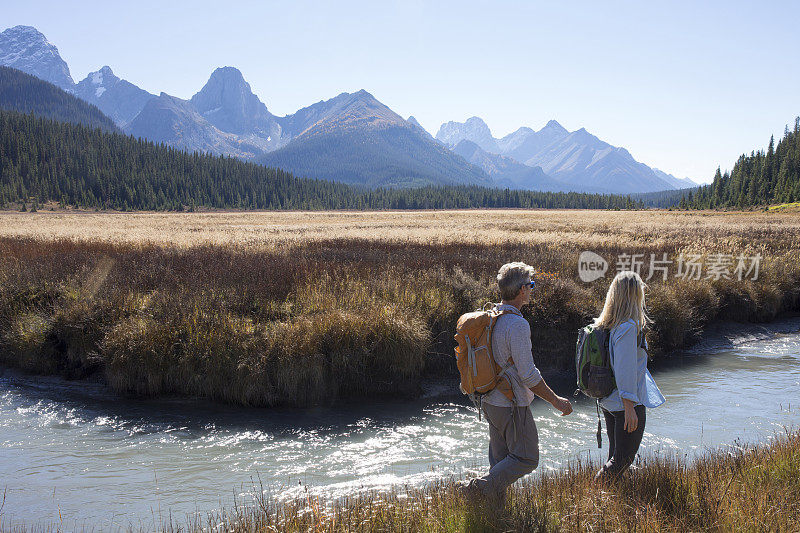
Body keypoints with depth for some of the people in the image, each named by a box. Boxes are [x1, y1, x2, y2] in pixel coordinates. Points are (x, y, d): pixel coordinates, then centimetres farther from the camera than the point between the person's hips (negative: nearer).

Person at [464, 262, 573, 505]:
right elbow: (528, 374, -21)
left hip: (490, 401, 9)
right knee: (526, 459, 4)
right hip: (512, 405, -9)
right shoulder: (517, 325, -22)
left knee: (500, 460, 16)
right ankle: (481, 486, -4)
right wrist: (555, 400, -10)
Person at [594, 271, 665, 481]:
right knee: (624, 457, 2)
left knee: (615, 454, 18)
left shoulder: (607, 324, 5)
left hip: (608, 400, 9)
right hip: (625, 402, -9)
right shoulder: (628, 327, -22)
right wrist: (629, 408, -22)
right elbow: (624, 368, -24)